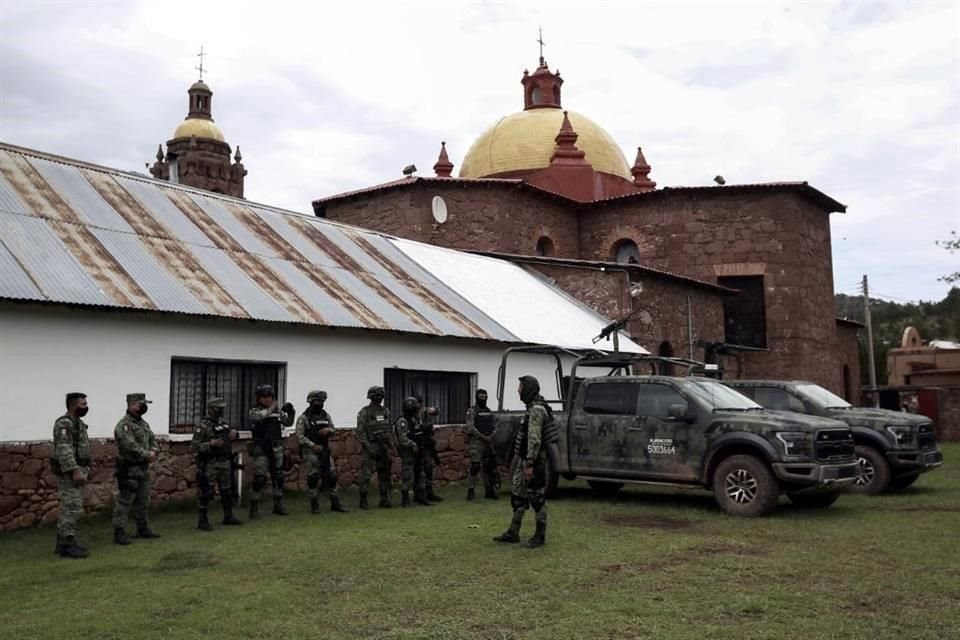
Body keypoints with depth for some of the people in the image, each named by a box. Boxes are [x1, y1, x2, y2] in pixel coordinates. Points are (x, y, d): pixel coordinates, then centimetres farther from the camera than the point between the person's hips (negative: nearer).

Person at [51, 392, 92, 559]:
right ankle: (68, 545, -8)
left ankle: (63, 543, 19)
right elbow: (64, 450, -24)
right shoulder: (63, 424, -16)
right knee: (72, 508, -10)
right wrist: (74, 471, -29)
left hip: (78, 469, 10)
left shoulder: (78, 423, 16)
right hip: (69, 472, -10)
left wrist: (85, 469, 20)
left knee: (68, 509, 13)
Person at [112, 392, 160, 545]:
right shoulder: (124, 425, -15)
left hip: (143, 468, 9)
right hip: (130, 469, -9)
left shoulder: (143, 423, 15)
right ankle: (119, 533, -2)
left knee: (143, 501, 16)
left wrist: (154, 452, -6)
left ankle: (143, 529, 26)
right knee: (124, 501, -6)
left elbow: (152, 439, 15)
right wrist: (147, 455, -16)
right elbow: (130, 445, -24)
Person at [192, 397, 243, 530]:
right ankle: (202, 520, 7)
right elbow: (194, 446, -16)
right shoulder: (203, 426, -13)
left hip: (225, 462, 8)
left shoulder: (223, 422, 10)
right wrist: (210, 444, -27)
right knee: (206, 492, -2)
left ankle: (228, 516, 27)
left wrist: (234, 432, 6)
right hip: (209, 464, -8)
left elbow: (229, 436, 29)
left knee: (227, 490, 15)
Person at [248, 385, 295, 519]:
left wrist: (291, 412, -4)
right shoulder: (254, 411, -4)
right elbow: (258, 416, -26)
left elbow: (288, 422, 14)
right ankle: (254, 509, 1)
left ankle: (278, 506, 23)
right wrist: (271, 409, -33)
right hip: (261, 450, -5)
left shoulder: (277, 411, 9)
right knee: (259, 479, -9)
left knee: (278, 477, 11)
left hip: (276, 449, 5)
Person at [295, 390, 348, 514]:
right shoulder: (303, 418, -7)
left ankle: (335, 503, 12)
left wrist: (328, 430, -11)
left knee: (331, 476, 4)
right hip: (310, 451, -5)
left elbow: (334, 429, 13)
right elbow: (300, 436, -12)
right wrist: (313, 445, -20)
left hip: (325, 450, 5)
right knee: (313, 478, -3)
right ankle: (314, 505, 8)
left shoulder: (326, 415, 9)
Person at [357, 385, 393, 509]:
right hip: (370, 447, -6)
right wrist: (368, 447, -17)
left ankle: (384, 500, 15)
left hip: (384, 447, 6)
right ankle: (363, 500, 3)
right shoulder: (364, 412, -7)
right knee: (366, 474, -5)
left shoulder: (386, 411, 10)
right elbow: (360, 432, -11)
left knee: (384, 474, 8)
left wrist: (390, 446, 10)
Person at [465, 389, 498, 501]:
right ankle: (471, 491, -5)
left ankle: (489, 490, 16)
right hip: (477, 442, -6)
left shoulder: (489, 411, 16)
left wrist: (492, 436, -4)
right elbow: (471, 427, -13)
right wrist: (483, 437, -16)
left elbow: (494, 425, 15)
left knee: (489, 467, 9)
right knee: (475, 466, -10)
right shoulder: (472, 411, -5)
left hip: (489, 443, 6)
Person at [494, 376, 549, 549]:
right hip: (523, 459, 10)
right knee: (517, 495, 13)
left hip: (532, 461, -10)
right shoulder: (532, 408, 14)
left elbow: (535, 439, -24)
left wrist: (530, 464, -25)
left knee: (537, 497, 0)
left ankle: (540, 535, 9)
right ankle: (513, 533, 20)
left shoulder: (536, 410, -18)